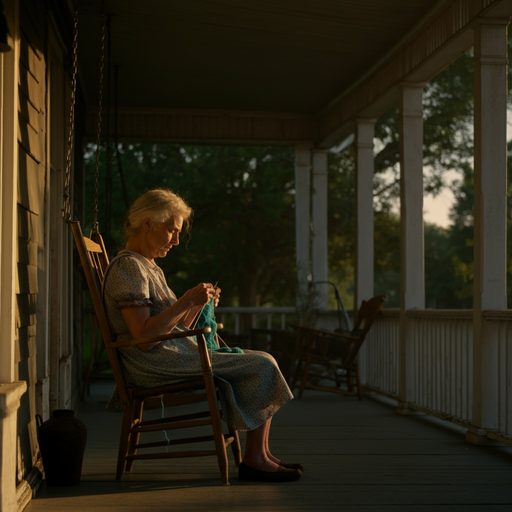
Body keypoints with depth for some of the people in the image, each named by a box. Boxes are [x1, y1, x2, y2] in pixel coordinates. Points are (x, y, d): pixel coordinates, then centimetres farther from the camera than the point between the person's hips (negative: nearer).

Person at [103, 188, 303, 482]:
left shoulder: (152, 268, 21)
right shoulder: (128, 267, -12)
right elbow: (143, 337, -21)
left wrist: (198, 305, 3)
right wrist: (186, 301, -19)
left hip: (176, 354, 10)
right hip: (155, 362, -10)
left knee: (262, 364, 5)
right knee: (263, 365, -15)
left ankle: (260, 455, 2)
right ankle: (254, 459, -8)